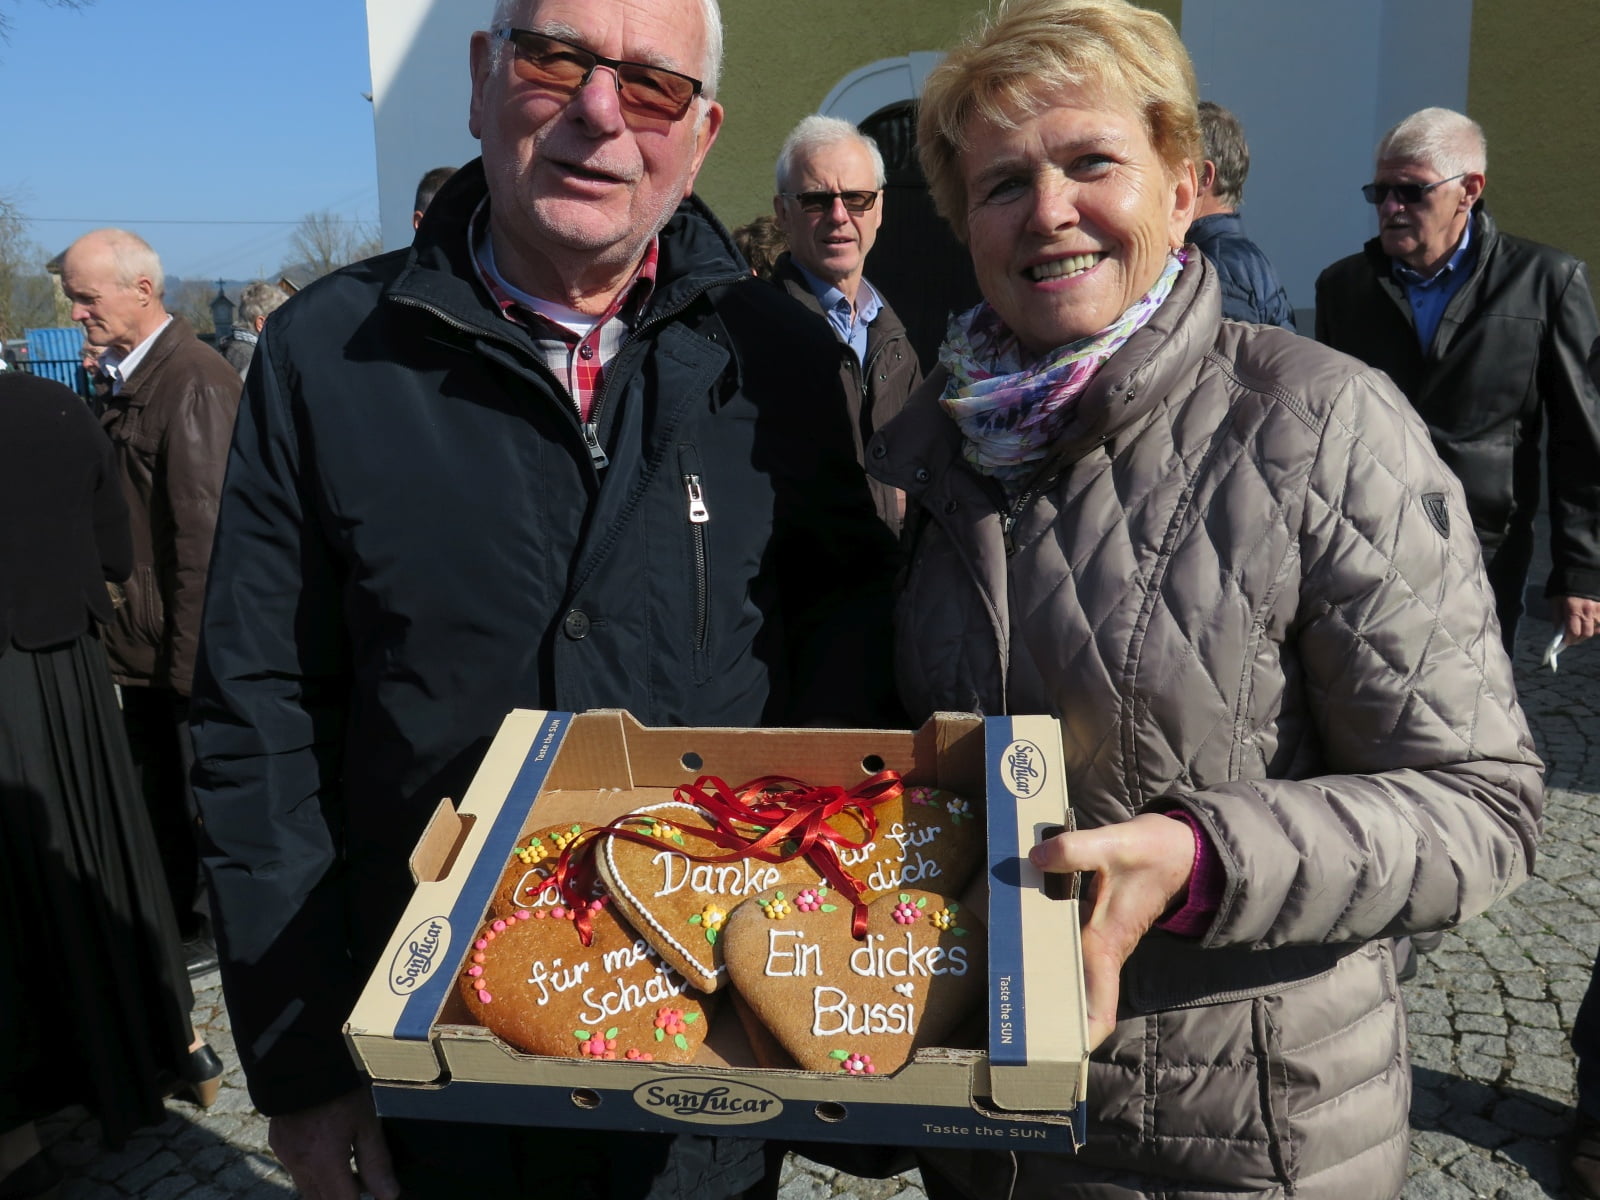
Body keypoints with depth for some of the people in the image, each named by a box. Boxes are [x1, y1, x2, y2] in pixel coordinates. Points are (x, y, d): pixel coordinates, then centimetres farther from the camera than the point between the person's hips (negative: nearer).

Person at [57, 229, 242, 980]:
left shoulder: (194, 383, -20)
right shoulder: (127, 376, 9)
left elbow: (205, 531, -22)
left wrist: (191, 652, -20)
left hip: (189, 643, -9)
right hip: (145, 638, 9)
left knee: (207, 793, 8)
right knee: (156, 793, 21)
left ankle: (216, 931, 26)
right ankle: (172, 921, 38)